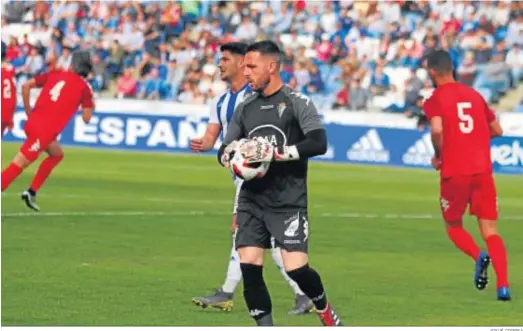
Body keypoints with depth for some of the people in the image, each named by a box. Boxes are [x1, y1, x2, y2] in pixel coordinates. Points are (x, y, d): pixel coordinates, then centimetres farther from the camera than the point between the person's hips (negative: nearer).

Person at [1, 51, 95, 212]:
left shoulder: (55, 74, 14)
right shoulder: (84, 87, 1)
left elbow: (26, 86, 8)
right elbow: (86, 118, 0)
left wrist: (29, 112, 16)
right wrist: (90, 106, 22)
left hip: (33, 122, 6)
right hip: (45, 130, -6)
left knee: (57, 154, 27)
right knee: (18, 165, -8)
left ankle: (31, 192, 21)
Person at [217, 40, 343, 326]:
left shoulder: (297, 103, -5)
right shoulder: (245, 108, 12)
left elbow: (318, 142, -17)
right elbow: (224, 151, 16)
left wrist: (275, 153, -23)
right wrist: (229, 155, -9)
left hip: (289, 202, -5)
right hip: (251, 200, 5)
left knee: (296, 268, -12)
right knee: (249, 266, -8)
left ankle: (325, 311, 18)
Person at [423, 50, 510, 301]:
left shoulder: (435, 100, -2)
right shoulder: (475, 96, 13)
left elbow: (437, 130, -20)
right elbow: (497, 130, 19)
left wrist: (439, 155, -2)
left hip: (454, 172, -3)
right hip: (483, 169, 3)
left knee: (453, 226, 16)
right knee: (490, 230, 2)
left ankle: (478, 255, -14)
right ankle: (503, 285, -16)